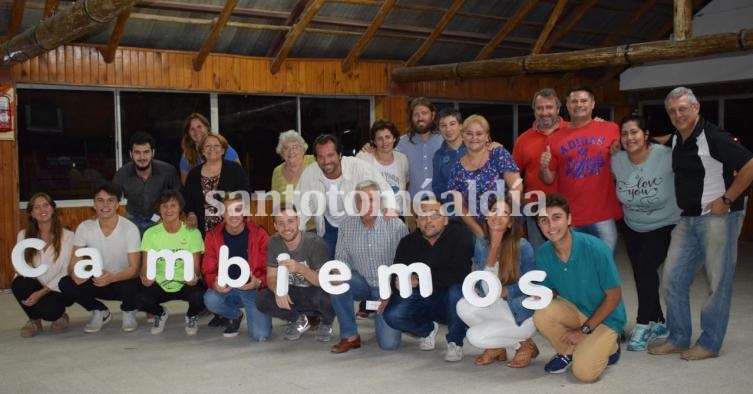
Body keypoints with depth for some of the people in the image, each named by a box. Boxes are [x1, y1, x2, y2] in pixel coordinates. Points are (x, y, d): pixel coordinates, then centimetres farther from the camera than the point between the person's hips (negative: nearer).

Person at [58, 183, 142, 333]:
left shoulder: (130, 229, -17)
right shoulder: (85, 228, -8)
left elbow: (134, 268, -20)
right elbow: (74, 263, -8)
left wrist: (113, 277, -41)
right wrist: (75, 273, -34)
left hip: (123, 280, -3)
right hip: (97, 281, 3)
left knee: (130, 287, -37)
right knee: (65, 284, -22)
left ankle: (128, 312, 2)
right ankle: (99, 311, 6)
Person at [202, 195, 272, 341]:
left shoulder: (258, 234, -8)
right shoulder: (213, 237, -2)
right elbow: (208, 271, -1)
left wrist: (258, 282, -26)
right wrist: (215, 283, -25)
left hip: (254, 289, -2)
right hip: (226, 289, 2)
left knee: (261, 335, -19)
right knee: (210, 300, -33)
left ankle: (251, 313, 20)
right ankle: (235, 316, 5)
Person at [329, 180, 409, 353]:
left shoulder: (396, 225, -14)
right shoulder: (347, 225, -5)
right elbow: (342, 258, 0)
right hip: (363, 283, 3)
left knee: (389, 343, -14)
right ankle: (350, 336, -11)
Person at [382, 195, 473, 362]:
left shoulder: (460, 236, -17)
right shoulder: (408, 242, -1)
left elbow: (459, 275, -29)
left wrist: (421, 279, -30)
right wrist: (388, 295, -19)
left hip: (451, 301, -4)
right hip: (422, 299, 4)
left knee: (457, 289, -37)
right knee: (392, 314, -22)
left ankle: (455, 342, -10)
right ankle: (428, 329, 13)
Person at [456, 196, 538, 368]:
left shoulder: (522, 247, -17)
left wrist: (502, 292, -23)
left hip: (522, 314, -6)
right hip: (497, 308, 6)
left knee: (475, 336, -21)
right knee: (464, 306, -21)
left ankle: (525, 345, 4)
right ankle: (496, 347, 4)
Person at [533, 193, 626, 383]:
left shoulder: (596, 249, -25)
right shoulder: (543, 254, -11)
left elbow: (614, 297, -16)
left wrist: (585, 330, -16)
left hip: (605, 317, -4)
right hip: (574, 311, 4)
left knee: (584, 372, -24)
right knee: (542, 315, -28)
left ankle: (607, 347, 11)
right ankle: (568, 351, 3)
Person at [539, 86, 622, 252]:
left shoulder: (611, 130, 3)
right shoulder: (555, 138, 6)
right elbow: (549, 180, 10)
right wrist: (544, 167, -11)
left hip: (603, 214, -1)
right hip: (569, 217, 1)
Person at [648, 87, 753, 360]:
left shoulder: (713, 137, -15)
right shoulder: (675, 140, 9)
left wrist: (727, 200, -17)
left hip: (717, 217, -8)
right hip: (688, 219, 8)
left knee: (718, 281, 1)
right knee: (673, 278, 7)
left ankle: (710, 343, 11)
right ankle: (678, 338, 18)